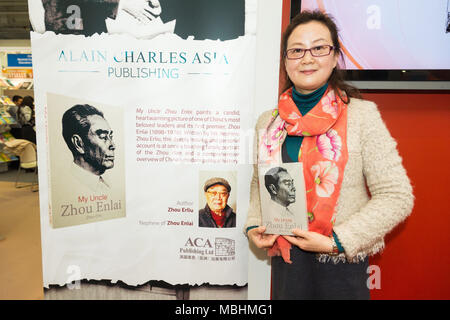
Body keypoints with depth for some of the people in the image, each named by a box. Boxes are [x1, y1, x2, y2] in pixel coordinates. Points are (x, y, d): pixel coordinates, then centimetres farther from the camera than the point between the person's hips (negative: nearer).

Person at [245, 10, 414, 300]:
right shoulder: (268, 122, 3)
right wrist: (254, 225, -3)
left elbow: (396, 196, -11)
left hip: (341, 264, -3)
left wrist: (337, 241, -17)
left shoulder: (362, 114, -9)